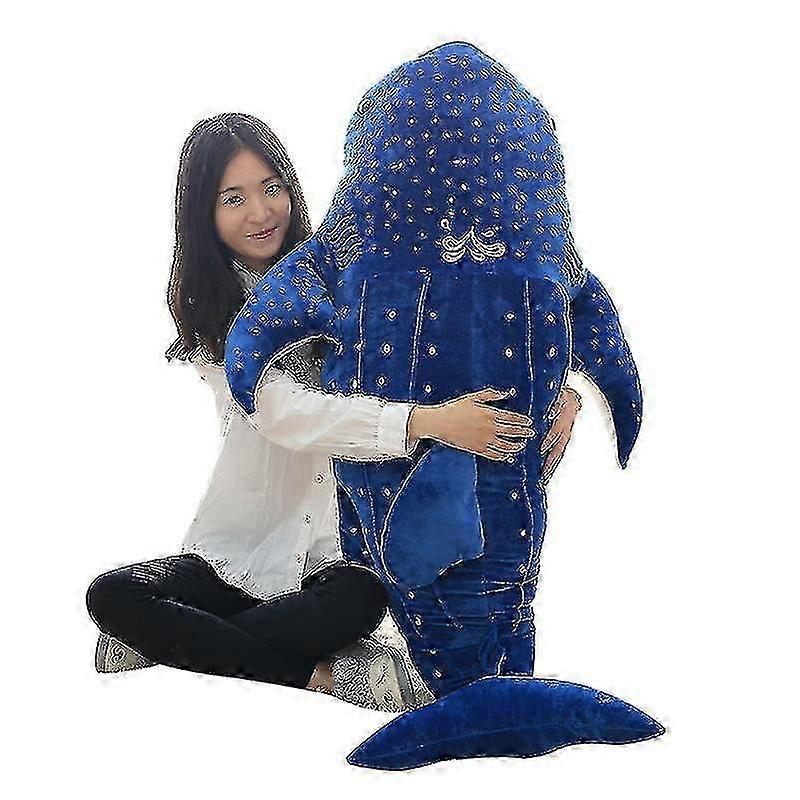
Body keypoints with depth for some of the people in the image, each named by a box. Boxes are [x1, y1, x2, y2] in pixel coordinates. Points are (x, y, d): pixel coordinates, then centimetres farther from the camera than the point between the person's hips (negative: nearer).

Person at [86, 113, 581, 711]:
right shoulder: (207, 311, -3)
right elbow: (285, 414, -20)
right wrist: (426, 421, -35)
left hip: (333, 552, -1)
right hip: (236, 550, 1)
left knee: (363, 598, -34)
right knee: (112, 595, -23)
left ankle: (174, 642, -13)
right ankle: (321, 673, -18)